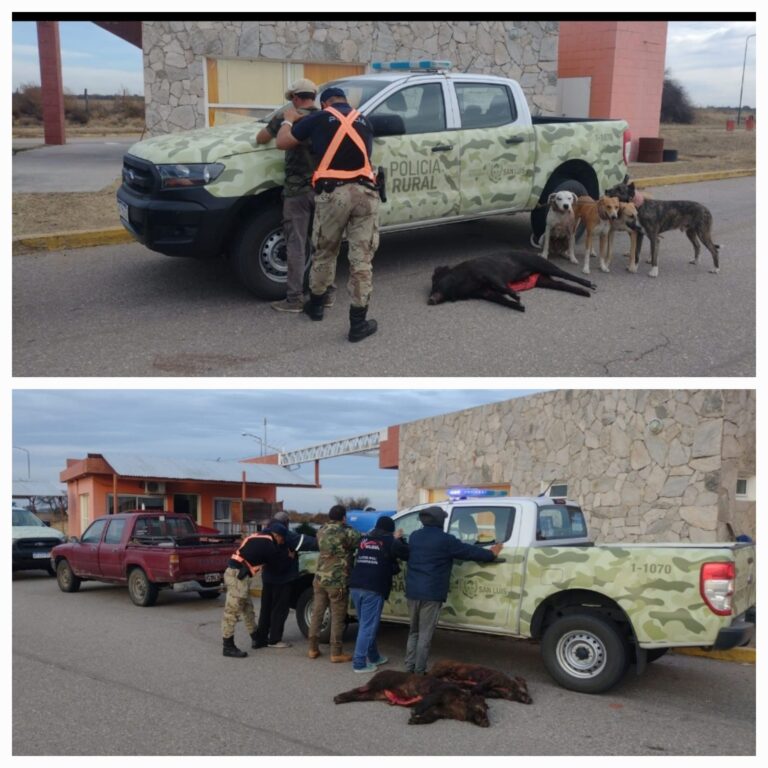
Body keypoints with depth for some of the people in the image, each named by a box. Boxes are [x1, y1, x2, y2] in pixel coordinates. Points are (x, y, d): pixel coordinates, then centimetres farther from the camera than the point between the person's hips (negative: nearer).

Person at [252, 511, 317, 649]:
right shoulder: (286, 535, -15)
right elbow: (305, 541, -19)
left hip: (268, 577, 8)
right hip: (282, 578, -8)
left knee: (266, 608, 12)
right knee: (280, 609, 0)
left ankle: (260, 638, 13)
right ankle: (274, 640, 3)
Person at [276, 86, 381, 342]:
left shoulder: (319, 119, 9)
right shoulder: (364, 122, 21)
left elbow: (282, 142, 15)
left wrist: (288, 120, 34)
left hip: (333, 193, -2)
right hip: (364, 192, 2)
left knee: (324, 252, 18)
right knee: (362, 258, 3)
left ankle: (315, 304, 36)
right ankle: (358, 322, 4)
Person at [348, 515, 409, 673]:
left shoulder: (364, 539, 17)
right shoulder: (389, 540, 0)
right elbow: (406, 554, 4)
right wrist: (397, 540, 22)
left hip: (356, 587, 7)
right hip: (374, 589, -7)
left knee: (365, 624, 18)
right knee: (368, 626, -3)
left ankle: (374, 657, 29)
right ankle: (359, 663, -4)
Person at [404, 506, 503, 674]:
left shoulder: (414, 536, 10)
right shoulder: (445, 540, -9)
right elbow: (469, 551, 0)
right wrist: (491, 554, 15)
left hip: (412, 591, 6)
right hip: (431, 593, -6)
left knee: (414, 632, 17)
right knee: (424, 635, 0)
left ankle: (409, 668, 18)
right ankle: (419, 672, 2)